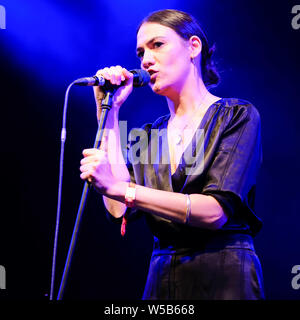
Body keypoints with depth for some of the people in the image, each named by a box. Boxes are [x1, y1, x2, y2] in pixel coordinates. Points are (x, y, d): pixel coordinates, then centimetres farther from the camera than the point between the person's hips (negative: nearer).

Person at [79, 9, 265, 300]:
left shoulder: (236, 116, -3)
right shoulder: (149, 135, 12)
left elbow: (216, 211, -15)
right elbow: (119, 210, -4)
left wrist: (120, 188, -21)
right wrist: (109, 111, 2)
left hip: (223, 279, -4)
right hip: (161, 281, 4)